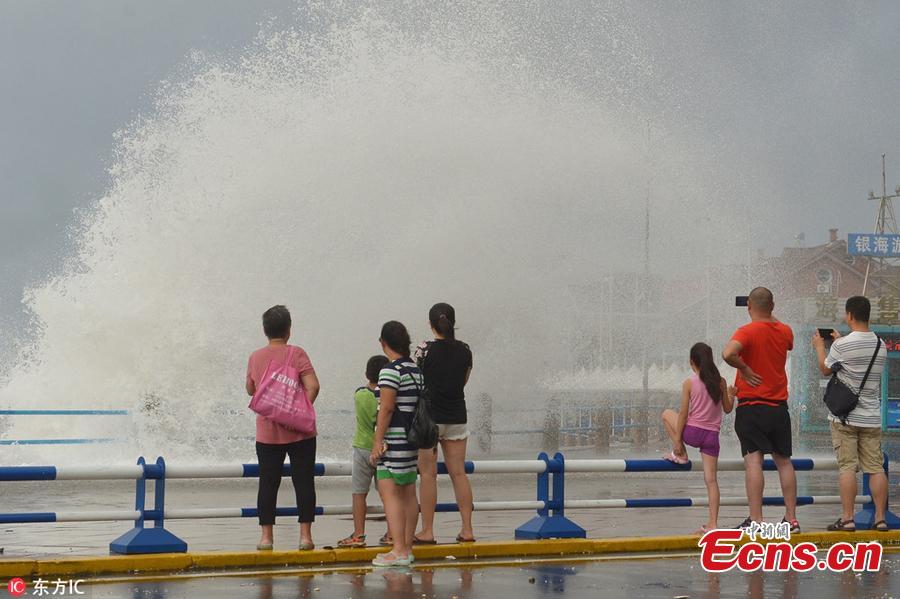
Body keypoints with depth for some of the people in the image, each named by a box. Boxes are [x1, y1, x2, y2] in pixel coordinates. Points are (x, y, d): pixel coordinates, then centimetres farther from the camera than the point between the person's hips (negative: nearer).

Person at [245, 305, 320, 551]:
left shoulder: (255, 357, 3)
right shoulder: (296, 353, -7)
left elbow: (250, 390, 17)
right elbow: (313, 386, -16)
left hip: (267, 433, 3)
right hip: (299, 432, -3)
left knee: (268, 483, 8)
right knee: (303, 482, 4)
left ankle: (266, 536, 9)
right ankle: (305, 535, 4)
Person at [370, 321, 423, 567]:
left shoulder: (391, 371, -13)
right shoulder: (416, 370, 12)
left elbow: (387, 408, -16)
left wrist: (378, 441, -14)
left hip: (393, 439, -9)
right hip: (413, 439, 9)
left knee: (389, 492, -9)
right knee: (408, 493, 12)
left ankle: (399, 551, -15)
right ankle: (407, 548, 17)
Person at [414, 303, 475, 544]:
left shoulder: (424, 350, -10)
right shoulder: (465, 350, 2)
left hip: (429, 416, -4)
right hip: (457, 418, 4)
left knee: (428, 474, 2)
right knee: (459, 473, 9)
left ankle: (427, 531, 3)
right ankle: (467, 529, 10)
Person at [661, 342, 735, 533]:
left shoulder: (689, 383, -7)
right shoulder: (720, 382, 2)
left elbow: (683, 413, -7)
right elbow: (727, 409, 11)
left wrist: (677, 440, -3)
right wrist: (731, 395, 31)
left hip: (692, 432, -3)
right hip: (712, 436, 3)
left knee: (667, 414, 25)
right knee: (711, 479, 5)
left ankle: (681, 454, 20)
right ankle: (713, 523, 0)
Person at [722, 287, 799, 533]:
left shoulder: (747, 332, -12)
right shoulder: (785, 331, 5)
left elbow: (728, 353, -32)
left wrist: (743, 368, -15)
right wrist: (770, 317, 33)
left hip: (751, 406, -5)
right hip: (779, 406, 5)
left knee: (753, 461, -7)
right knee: (784, 461, 13)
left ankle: (755, 520, -11)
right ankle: (791, 518, 15)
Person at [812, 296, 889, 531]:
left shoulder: (842, 346, -13)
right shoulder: (881, 345, 4)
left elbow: (825, 369, 4)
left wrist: (819, 347, 21)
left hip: (845, 417, -4)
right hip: (871, 417, 4)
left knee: (847, 467, -2)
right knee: (876, 468, 4)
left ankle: (847, 518, -3)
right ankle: (880, 518, 5)